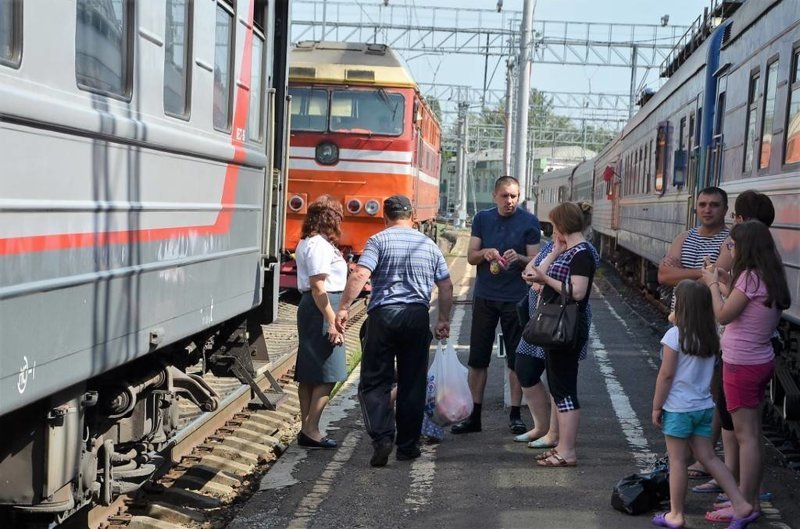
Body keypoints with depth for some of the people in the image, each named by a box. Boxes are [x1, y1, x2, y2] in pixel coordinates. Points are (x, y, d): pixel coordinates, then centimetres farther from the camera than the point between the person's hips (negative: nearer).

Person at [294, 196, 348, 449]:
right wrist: (333, 322, -21)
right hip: (322, 309, -11)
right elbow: (318, 287, -20)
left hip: (309, 308, 11)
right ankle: (311, 430, -3)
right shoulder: (319, 245, -15)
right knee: (327, 375, -6)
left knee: (309, 375, 12)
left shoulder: (307, 243, 16)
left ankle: (306, 428, 19)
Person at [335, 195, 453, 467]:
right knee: (413, 384, 10)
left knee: (375, 382, 4)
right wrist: (444, 320, 22)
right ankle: (408, 445, 15)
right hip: (418, 317, 3)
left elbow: (360, 275, -15)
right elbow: (446, 286, 14)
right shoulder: (429, 245, 12)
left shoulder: (379, 241, -1)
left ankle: (382, 437, -11)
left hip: (383, 314, -3)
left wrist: (343, 308, -13)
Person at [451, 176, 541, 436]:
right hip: (485, 296, 2)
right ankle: (474, 415, 12)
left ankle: (515, 414, 15)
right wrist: (485, 253, -16)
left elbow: (535, 261, -2)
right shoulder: (482, 218, 5)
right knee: (477, 358, 4)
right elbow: (470, 257, 5)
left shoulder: (529, 221, -2)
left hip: (516, 298, -2)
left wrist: (518, 258, -22)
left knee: (516, 358, 5)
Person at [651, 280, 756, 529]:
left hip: (679, 409, -6)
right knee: (708, 457, 14)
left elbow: (666, 374, -15)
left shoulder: (675, 335, -17)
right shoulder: (712, 336, 3)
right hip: (704, 406, 6)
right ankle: (741, 505, 10)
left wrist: (656, 406, -7)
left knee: (678, 461, 3)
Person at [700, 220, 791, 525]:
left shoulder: (750, 277, -19)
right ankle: (751, 498, 23)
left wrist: (713, 284, -5)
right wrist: (725, 282, 12)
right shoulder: (770, 277, 7)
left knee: (745, 434, -4)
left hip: (742, 365, -9)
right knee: (752, 433, 15)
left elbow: (723, 316, -17)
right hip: (761, 360, 9)